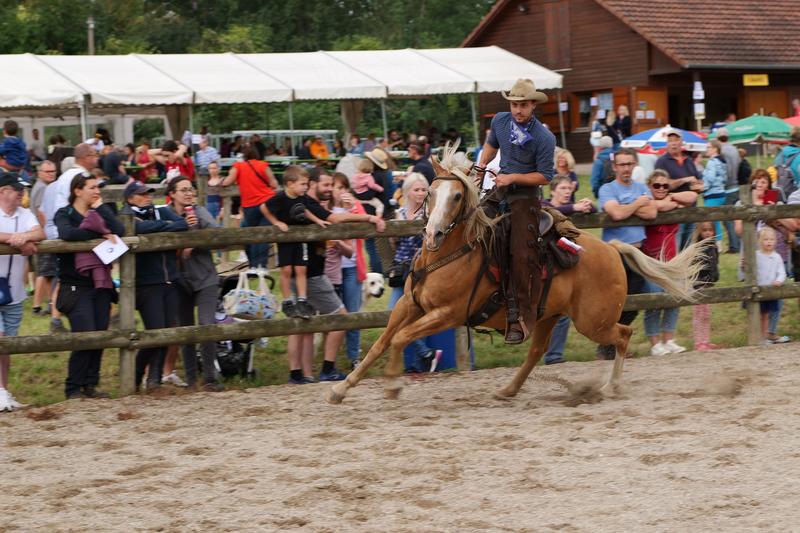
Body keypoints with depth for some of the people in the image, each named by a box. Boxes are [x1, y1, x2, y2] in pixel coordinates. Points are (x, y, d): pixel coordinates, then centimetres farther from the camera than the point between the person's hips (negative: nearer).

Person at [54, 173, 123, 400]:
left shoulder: (100, 211, 13)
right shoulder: (64, 214, -1)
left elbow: (119, 230, -5)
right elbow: (67, 233, -25)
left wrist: (101, 208, -4)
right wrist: (101, 235, -19)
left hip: (101, 284, 5)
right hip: (76, 286, -5)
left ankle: (90, 385, 13)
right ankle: (73, 388, -1)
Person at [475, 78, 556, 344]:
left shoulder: (544, 138, -15)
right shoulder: (500, 121, 2)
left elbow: (545, 176, -12)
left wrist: (513, 177, -20)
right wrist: (481, 166, 12)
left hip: (525, 195, -7)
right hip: (500, 189, 7)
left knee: (521, 255, -14)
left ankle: (522, 319, -9)